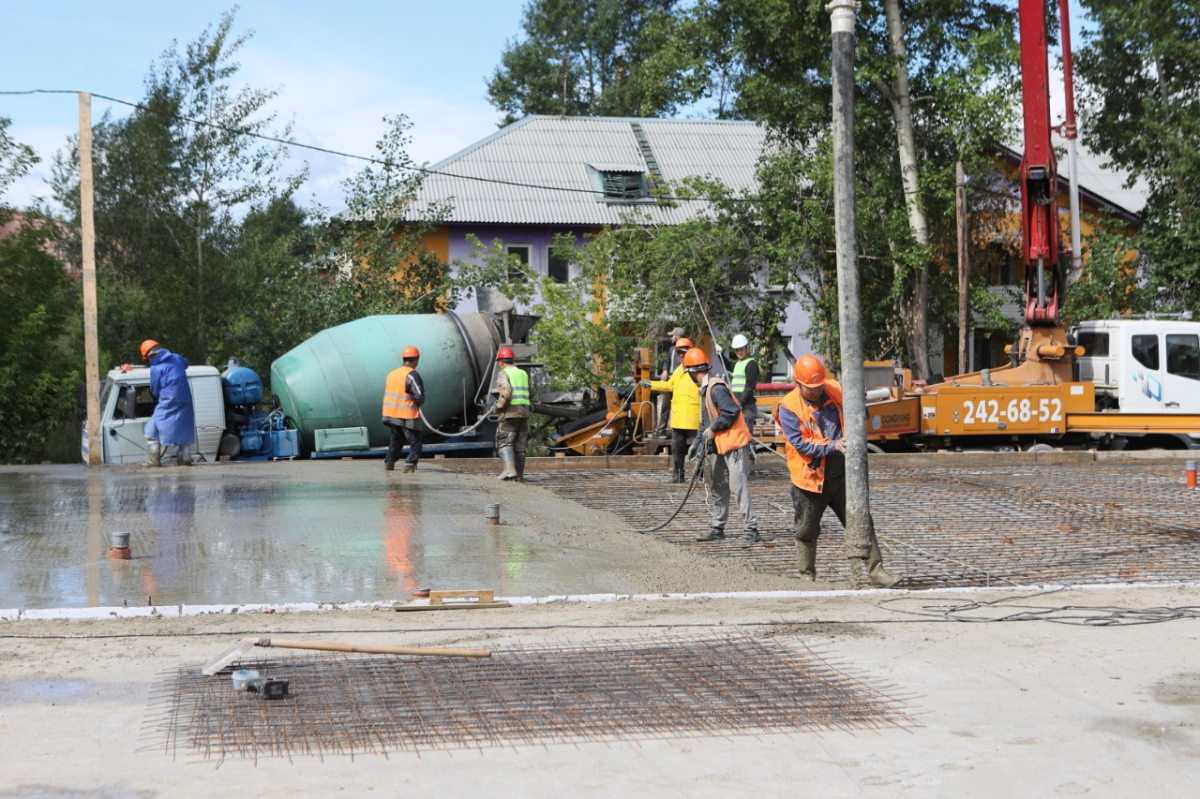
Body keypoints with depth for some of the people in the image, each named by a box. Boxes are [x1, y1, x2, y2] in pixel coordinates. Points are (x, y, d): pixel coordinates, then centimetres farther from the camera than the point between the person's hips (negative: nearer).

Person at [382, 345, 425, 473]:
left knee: (396, 439, 25)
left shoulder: (391, 374, 8)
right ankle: (410, 464, -14)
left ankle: (389, 462, 29)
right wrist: (419, 403, 3)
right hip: (407, 416, -7)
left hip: (391, 414, 7)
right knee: (415, 443, 0)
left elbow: (387, 395, 12)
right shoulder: (411, 375, -14)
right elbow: (419, 396, -19)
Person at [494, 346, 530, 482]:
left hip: (510, 413, -6)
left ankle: (509, 469, -22)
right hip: (524, 412, 6)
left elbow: (506, 393, -20)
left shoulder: (503, 374, -6)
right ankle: (519, 475, 8)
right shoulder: (523, 374, 16)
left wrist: (499, 406, -6)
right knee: (520, 445, 9)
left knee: (504, 443, -4)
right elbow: (530, 394, 18)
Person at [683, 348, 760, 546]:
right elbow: (706, 420, 22)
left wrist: (713, 429, -15)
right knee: (719, 488, 15)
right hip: (720, 446, 11)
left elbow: (732, 411, -24)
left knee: (738, 487, -13)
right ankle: (717, 529, 24)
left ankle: (751, 530, -12)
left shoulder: (716, 388, -17)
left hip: (734, 444, -11)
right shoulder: (705, 389, 15)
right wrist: (698, 443, 17)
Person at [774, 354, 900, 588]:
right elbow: (800, 443, -20)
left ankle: (874, 570, -1)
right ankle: (807, 576, 27)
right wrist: (833, 446, -26)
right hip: (811, 478, -3)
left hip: (841, 474, 3)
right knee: (807, 531, 10)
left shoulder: (836, 391, 1)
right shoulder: (788, 408, -12)